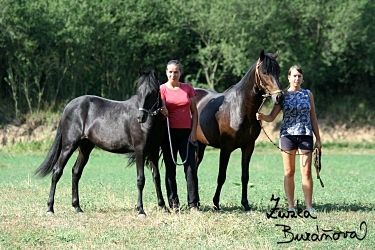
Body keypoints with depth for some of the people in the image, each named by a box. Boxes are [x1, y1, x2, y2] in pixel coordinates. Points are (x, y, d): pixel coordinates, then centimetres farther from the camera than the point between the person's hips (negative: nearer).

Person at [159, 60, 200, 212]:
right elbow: (162, 109, -8)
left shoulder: (188, 88, 7)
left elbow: (194, 112, 9)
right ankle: (173, 203, 9)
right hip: (169, 133, -1)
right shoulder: (162, 89, 1)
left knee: (191, 168, -5)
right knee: (170, 169, 3)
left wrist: (194, 131, -1)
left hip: (186, 132, 1)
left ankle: (193, 204, -2)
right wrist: (163, 112, -32)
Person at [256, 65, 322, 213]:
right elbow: (272, 117, -1)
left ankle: (309, 206, 3)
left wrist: (318, 139, 7)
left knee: (306, 172, -1)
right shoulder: (283, 95, 3)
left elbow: (313, 118, 10)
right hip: (288, 135, -1)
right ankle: (291, 206, 8)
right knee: (289, 172, 3)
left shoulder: (308, 94, 8)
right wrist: (262, 117, -23)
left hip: (305, 135, 1)